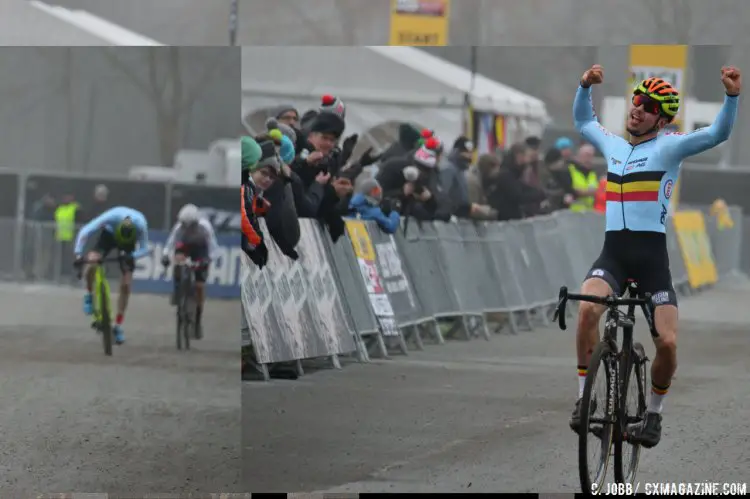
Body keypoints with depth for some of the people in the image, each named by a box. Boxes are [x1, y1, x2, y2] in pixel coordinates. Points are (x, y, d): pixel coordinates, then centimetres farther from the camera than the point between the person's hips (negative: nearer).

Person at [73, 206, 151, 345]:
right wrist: (78, 254, -43)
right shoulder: (111, 217, -39)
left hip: (129, 242, 1)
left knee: (126, 285, -7)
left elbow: (144, 249, -23)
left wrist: (131, 256, -43)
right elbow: (84, 232, -35)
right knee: (91, 264, -29)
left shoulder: (141, 225, -36)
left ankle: (118, 326, 7)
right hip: (109, 235, -1)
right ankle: (89, 295, 0)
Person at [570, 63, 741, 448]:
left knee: (668, 342, -12)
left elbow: (717, 134, -10)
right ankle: (584, 398, -18)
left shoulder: (668, 148, 2)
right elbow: (582, 121, 35)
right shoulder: (613, 146, 16)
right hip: (613, 252, 3)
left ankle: (654, 413, 13)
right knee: (588, 308, -28)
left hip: (652, 256, -3)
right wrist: (585, 85, 19)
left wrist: (732, 96, -26)